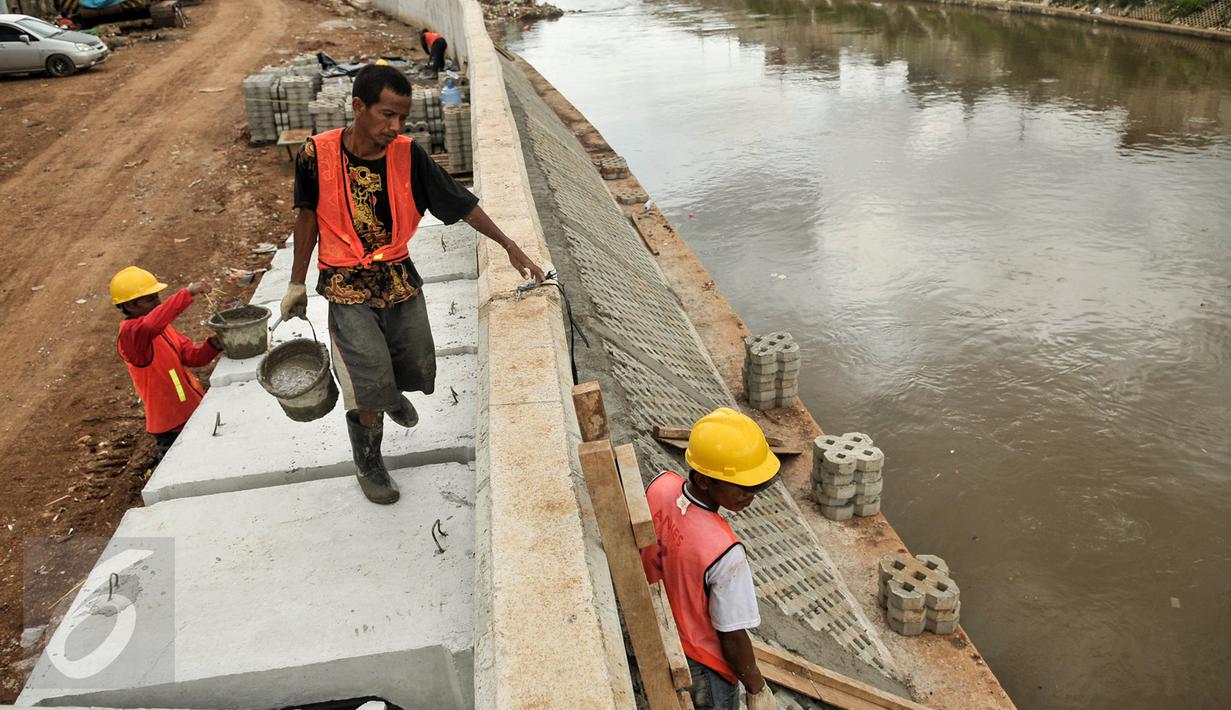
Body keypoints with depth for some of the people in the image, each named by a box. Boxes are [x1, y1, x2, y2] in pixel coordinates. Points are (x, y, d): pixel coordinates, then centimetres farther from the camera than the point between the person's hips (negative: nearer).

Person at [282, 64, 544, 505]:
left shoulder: (407, 155, -11)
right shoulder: (318, 153, -14)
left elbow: (461, 203, -4)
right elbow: (308, 217, -1)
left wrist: (510, 246, -4)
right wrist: (297, 284, 5)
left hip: (400, 279, 3)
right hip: (348, 287, -3)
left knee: (417, 369, 15)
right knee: (369, 388, -7)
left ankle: (393, 393, 53)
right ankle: (368, 465, 20)